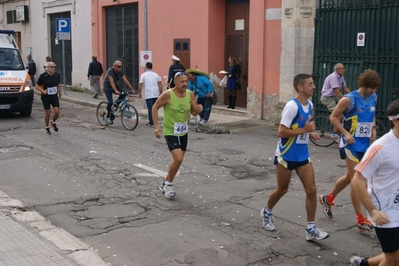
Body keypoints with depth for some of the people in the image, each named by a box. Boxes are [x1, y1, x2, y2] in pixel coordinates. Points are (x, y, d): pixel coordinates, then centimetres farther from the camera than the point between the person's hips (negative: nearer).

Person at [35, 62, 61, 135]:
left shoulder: (57, 75, -1)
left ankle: (53, 122, 23)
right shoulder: (43, 76, -14)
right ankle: (47, 128, 23)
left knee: (57, 112, -8)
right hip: (46, 97, -3)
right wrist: (43, 91, -23)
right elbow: (37, 86, -6)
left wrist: (59, 91, 1)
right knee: (48, 113, 1)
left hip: (54, 96, 3)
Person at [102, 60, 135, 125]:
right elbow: (111, 82, -36)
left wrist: (131, 89, -25)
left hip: (114, 86, 6)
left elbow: (126, 80, -14)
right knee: (110, 102, -20)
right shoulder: (110, 71, -26)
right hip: (107, 87, -6)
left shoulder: (121, 72, -9)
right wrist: (116, 91, -49)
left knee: (123, 94, -21)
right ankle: (108, 117, -2)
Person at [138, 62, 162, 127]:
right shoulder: (156, 75, 10)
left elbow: (140, 85, -3)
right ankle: (153, 121, 22)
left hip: (148, 95, -3)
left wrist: (140, 93, 10)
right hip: (156, 94, 4)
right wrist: (160, 93, 14)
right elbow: (160, 84, 6)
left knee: (150, 108, -2)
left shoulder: (143, 75, 0)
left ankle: (152, 123, -6)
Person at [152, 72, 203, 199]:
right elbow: (155, 108, -8)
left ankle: (165, 183, 33)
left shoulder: (190, 94, -5)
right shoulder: (167, 94, -18)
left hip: (183, 131, 6)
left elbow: (193, 113, 4)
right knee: (178, 159, -18)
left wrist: (198, 110, -19)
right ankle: (169, 184, 6)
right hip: (170, 132, -6)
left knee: (178, 160, 13)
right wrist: (156, 126, -16)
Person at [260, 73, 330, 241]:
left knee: (311, 190, -1)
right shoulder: (292, 106, -20)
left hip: (302, 155, 7)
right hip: (286, 155, -7)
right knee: (282, 190, 10)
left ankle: (311, 229, 7)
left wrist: (311, 134, 2)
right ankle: (267, 212, 38)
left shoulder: (309, 105, 6)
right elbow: (281, 132, -23)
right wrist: (304, 130, -23)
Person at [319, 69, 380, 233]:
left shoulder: (373, 98, 5)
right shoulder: (349, 99, -14)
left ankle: (327, 199, 41)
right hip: (351, 145, -7)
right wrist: (345, 133, -20)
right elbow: (333, 117, -9)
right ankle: (361, 220, 3)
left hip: (365, 145, 7)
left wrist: (373, 129, 2)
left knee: (350, 177, 19)